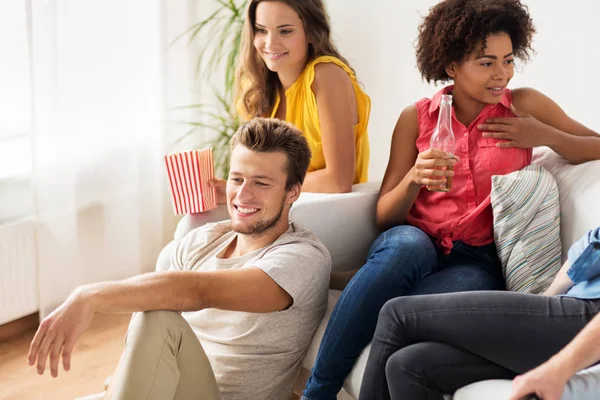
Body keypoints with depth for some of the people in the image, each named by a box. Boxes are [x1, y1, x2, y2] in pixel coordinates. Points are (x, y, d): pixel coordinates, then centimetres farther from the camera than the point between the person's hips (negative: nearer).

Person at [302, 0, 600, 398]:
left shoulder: (525, 105, 8)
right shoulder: (416, 118, 8)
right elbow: (385, 216, 6)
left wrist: (545, 135, -7)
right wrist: (414, 178, -15)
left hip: (479, 260, -1)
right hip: (416, 243, 1)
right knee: (404, 246, -39)